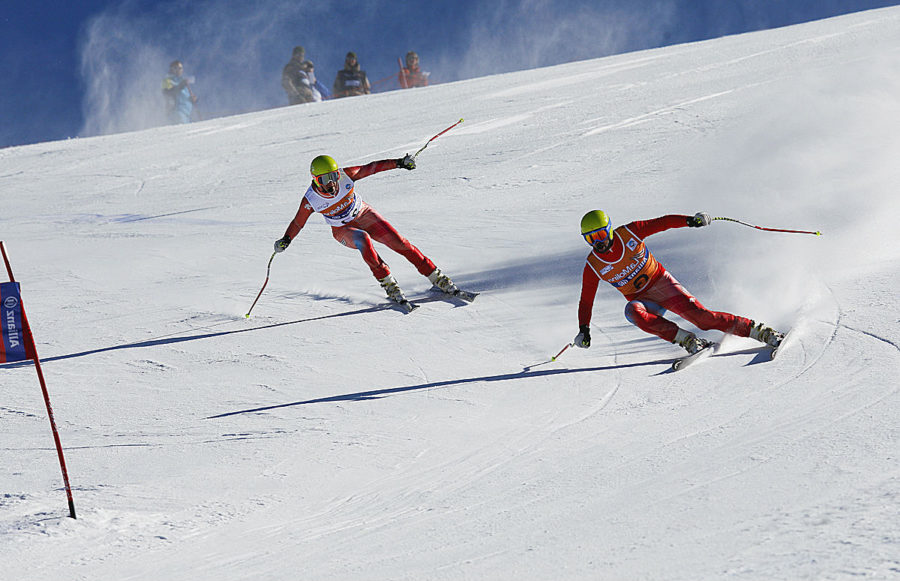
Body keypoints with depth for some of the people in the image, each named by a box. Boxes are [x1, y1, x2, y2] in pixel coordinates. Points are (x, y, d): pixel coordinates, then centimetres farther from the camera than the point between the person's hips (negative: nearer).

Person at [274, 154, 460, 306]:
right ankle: (387, 282, -27)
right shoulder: (311, 199, -23)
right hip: (343, 230, -2)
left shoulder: (345, 176, -23)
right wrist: (285, 240, -24)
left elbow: (371, 168, -12)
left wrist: (399, 163, -14)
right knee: (362, 239, -35)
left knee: (398, 241, -13)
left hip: (364, 216, 2)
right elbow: (298, 223, -9)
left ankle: (435, 276, -3)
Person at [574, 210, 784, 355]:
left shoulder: (629, 233, -12)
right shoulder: (593, 266, -9)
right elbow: (586, 300, -2)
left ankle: (759, 331, -14)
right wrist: (583, 330, -13)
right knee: (632, 311, -34)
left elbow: (663, 222, -6)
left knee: (700, 316, -20)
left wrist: (690, 220, -22)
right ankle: (686, 340, -31)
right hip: (642, 300, 1)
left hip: (662, 283, -1)